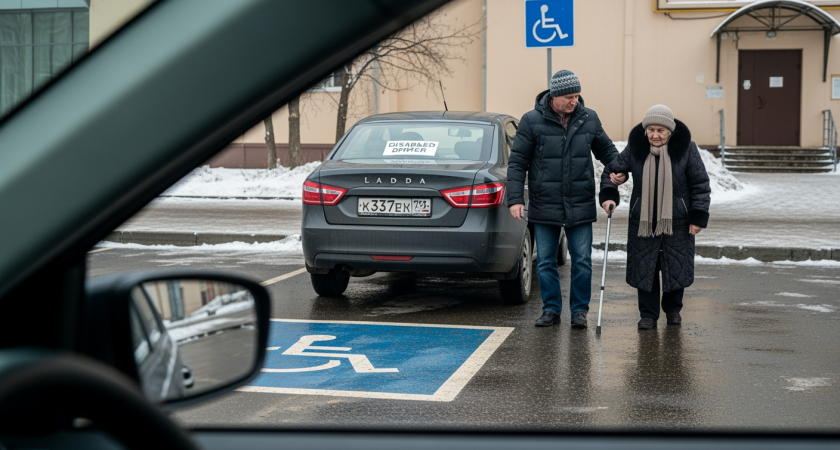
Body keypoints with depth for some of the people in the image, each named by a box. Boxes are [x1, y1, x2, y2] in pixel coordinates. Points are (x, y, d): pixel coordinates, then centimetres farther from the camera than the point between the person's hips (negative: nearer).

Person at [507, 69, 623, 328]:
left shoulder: (589, 119, 4)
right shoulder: (532, 121, -4)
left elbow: (606, 150, 18)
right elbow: (517, 162, -3)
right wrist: (515, 198, -10)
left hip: (581, 206, 1)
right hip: (544, 207, -1)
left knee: (582, 261, 3)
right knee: (545, 262, 7)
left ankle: (579, 310, 15)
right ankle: (551, 309, 19)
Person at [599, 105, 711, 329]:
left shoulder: (686, 148, -7)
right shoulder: (635, 148, -3)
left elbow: (700, 184, -3)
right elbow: (612, 171, 7)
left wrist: (699, 216, -8)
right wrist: (609, 195, -10)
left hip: (677, 220, -1)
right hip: (643, 219, 1)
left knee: (676, 266, 7)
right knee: (644, 267, 1)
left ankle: (673, 309, 28)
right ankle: (648, 314, 12)